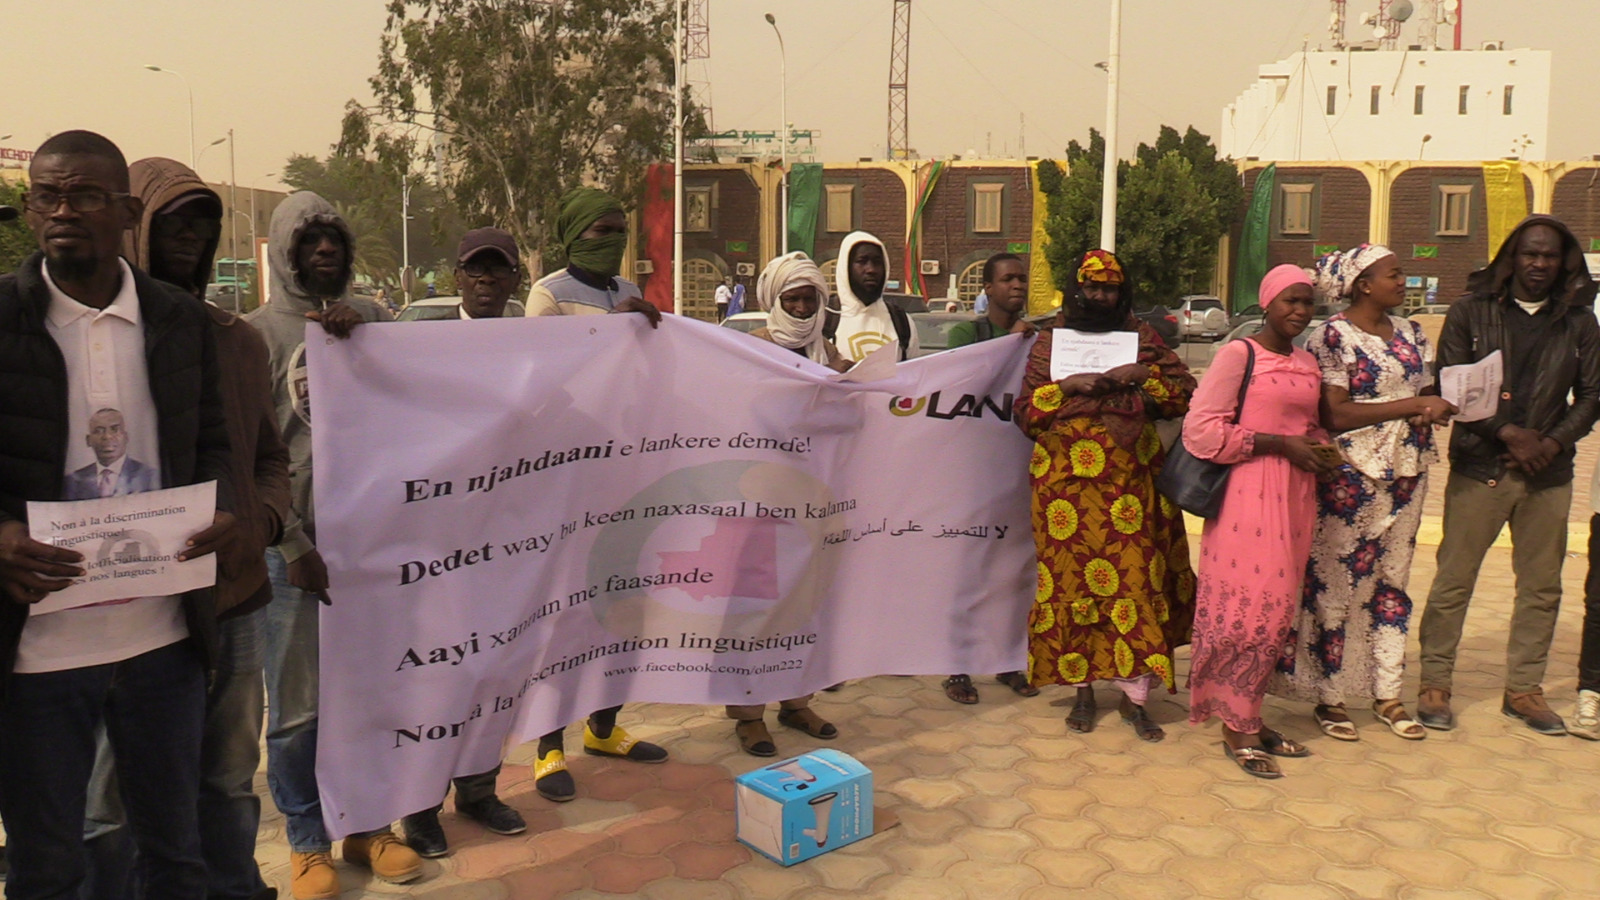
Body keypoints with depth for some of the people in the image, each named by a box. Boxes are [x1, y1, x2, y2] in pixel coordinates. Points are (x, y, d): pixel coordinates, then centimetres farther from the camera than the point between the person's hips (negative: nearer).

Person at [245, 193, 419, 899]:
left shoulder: (371, 319, 10)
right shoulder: (258, 332, -1)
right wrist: (293, 545, -10)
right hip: (296, 541, -3)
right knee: (299, 703, 3)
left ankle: (368, 826, 26)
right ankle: (307, 842, 20)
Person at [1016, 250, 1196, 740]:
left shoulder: (1141, 338, 11)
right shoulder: (1049, 342, 10)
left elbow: (1187, 392, 6)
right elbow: (1024, 413, 5)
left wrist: (1141, 377, -9)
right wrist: (1066, 386, -10)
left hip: (1131, 479, 0)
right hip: (1066, 483, 0)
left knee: (1136, 577, -4)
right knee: (1073, 579, 1)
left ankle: (1135, 694, 5)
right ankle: (1082, 689, 15)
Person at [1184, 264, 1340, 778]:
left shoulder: (1307, 363, 16)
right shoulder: (1239, 355, -5)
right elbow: (1201, 431, -13)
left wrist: (1318, 446, 8)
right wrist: (1280, 443, -13)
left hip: (1295, 496, 7)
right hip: (1248, 494, -7)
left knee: (1278, 611, 9)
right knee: (1247, 607, -6)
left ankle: (1249, 716, 21)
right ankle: (1235, 727, 7)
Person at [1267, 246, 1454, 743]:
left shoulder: (1410, 333, 12)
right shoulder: (1331, 337, -9)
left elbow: (1428, 395, 16)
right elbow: (1335, 414, -17)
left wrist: (1442, 406, -8)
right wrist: (1412, 406, -17)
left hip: (1406, 473, 7)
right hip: (1351, 475, -7)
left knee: (1392, 583, 12)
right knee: (1338, 585, 0)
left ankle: (1387, 695, 22)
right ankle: (1329, 698, 12)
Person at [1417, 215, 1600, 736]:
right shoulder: (1471, 312, 1)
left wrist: (1553, 443, -7)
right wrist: (1509, 433, -13)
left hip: (1548, 474, 3)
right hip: (1479, 469, -3)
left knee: (1541, 587, 8)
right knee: (1453, 581, 0)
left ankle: (1523, 688, 21)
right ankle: (1435, 684, 11)